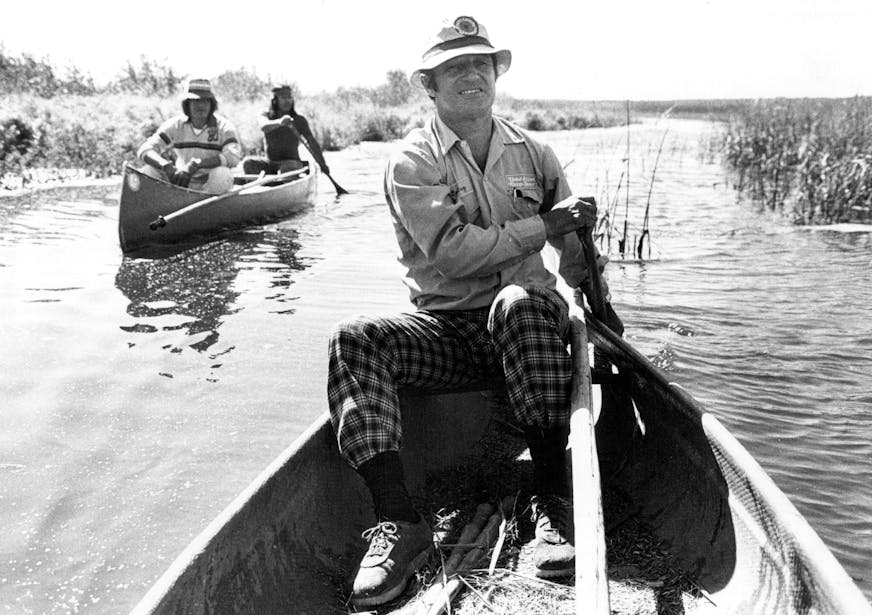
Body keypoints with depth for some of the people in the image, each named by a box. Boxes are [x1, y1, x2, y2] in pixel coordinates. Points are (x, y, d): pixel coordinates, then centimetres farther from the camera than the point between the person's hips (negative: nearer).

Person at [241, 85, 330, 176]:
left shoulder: (299, 120, -1)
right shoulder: (267, 116, 2)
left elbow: (312, 142, -2)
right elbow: (263, 127, -22)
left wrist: (323, 165, -11)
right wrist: (279, 122, -45)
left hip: (292, 163, -2)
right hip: (270, 163, 3)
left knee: (287, 168, -37)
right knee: (248, 163, -24)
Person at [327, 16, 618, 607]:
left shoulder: (532, 152, 12)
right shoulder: (412, 162, 0)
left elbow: (579, 253, 17)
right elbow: (452, 251, -16)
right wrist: (544, 226, -14)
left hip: (529, 317, 1)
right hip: (446, 330, 0)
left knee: (520, 302, -36)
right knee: (354, 341, -27)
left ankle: (554, 498, -32)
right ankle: (398, 519, -30)